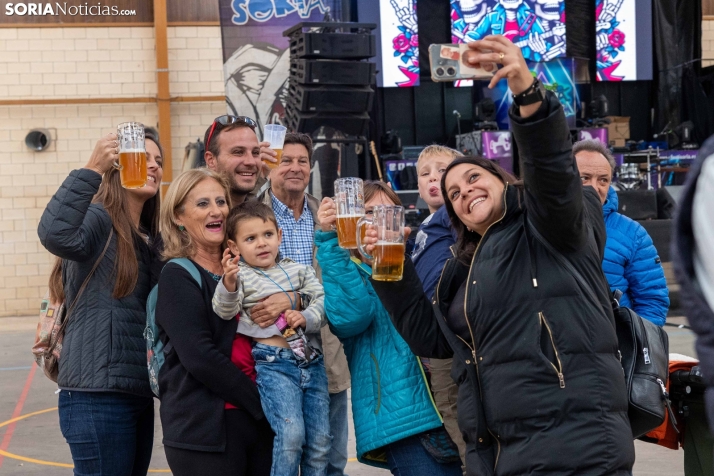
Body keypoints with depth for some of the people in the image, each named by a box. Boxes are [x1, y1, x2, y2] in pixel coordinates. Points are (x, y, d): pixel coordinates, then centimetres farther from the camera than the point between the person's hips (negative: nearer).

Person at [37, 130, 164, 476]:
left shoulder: (149, 238, 16)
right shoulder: (98, 218, -8)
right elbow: (55, 235, -32)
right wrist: (91, 171, -31)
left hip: (139, 393, 9)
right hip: (97, 395, -9)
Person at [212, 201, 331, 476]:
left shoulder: (298, 270, 13)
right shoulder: (241, 275, 3)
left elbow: (323, 301, 6)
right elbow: (224, 312, -11)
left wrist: (306, 318, -14)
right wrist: (228, 283, -31)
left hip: (311, 360, 5)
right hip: (274, 363, -4)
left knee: (320, 440, 5)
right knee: (291, 433, -21)